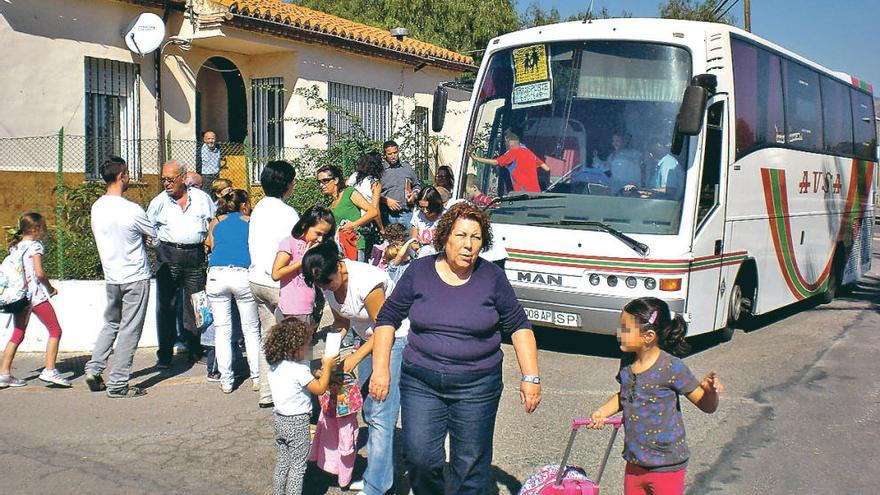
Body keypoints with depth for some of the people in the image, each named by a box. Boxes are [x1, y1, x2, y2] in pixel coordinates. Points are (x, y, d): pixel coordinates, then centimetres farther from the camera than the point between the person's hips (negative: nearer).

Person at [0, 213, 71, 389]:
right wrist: (50, 288, -2)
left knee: (17, 335, 13)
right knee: (55, 330, 1)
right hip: (36, 296, -8)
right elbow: (39, 273, -18)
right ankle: (49, 370, -4)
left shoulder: (15, 247, 13)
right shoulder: (35, 246, -9)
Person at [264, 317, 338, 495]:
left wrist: (319, 372, 11)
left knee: (282, 462, 19)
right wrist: (327, 367, -9)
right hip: (298, 422, -8)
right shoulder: (299, 369, -23)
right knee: (297, 466, 5)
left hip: (279, 418, 8)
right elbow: (320, 389, -18)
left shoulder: (273, 365, 1)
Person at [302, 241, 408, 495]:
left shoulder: (365, 281, -30)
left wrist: (356, 357, -18)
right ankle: (378, 473, 23)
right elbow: (341, 322, 9)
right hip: (369, 339, 8)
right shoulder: (328, 284, -5)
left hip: (396, 338, -8)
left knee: (381, 415, -11)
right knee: (369, 412, 10)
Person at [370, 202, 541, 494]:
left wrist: (530, 377, -2)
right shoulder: (419, 271, -1)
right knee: (420, 457, -3)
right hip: (421, 382, 1)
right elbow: (388, 317, 5)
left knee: (471, 464, 5)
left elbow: (519, 326, 4)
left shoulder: (492, 277, -2)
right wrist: (381, 368, -2)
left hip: (477, 386, 0)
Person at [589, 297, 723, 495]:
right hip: (634, 462, 6)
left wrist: (710, 390, -32)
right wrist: (602, 412, 4)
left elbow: (707, 406, -11)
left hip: (667, 466, -6)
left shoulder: (672, 368, -19)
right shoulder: (627, 362, -1)